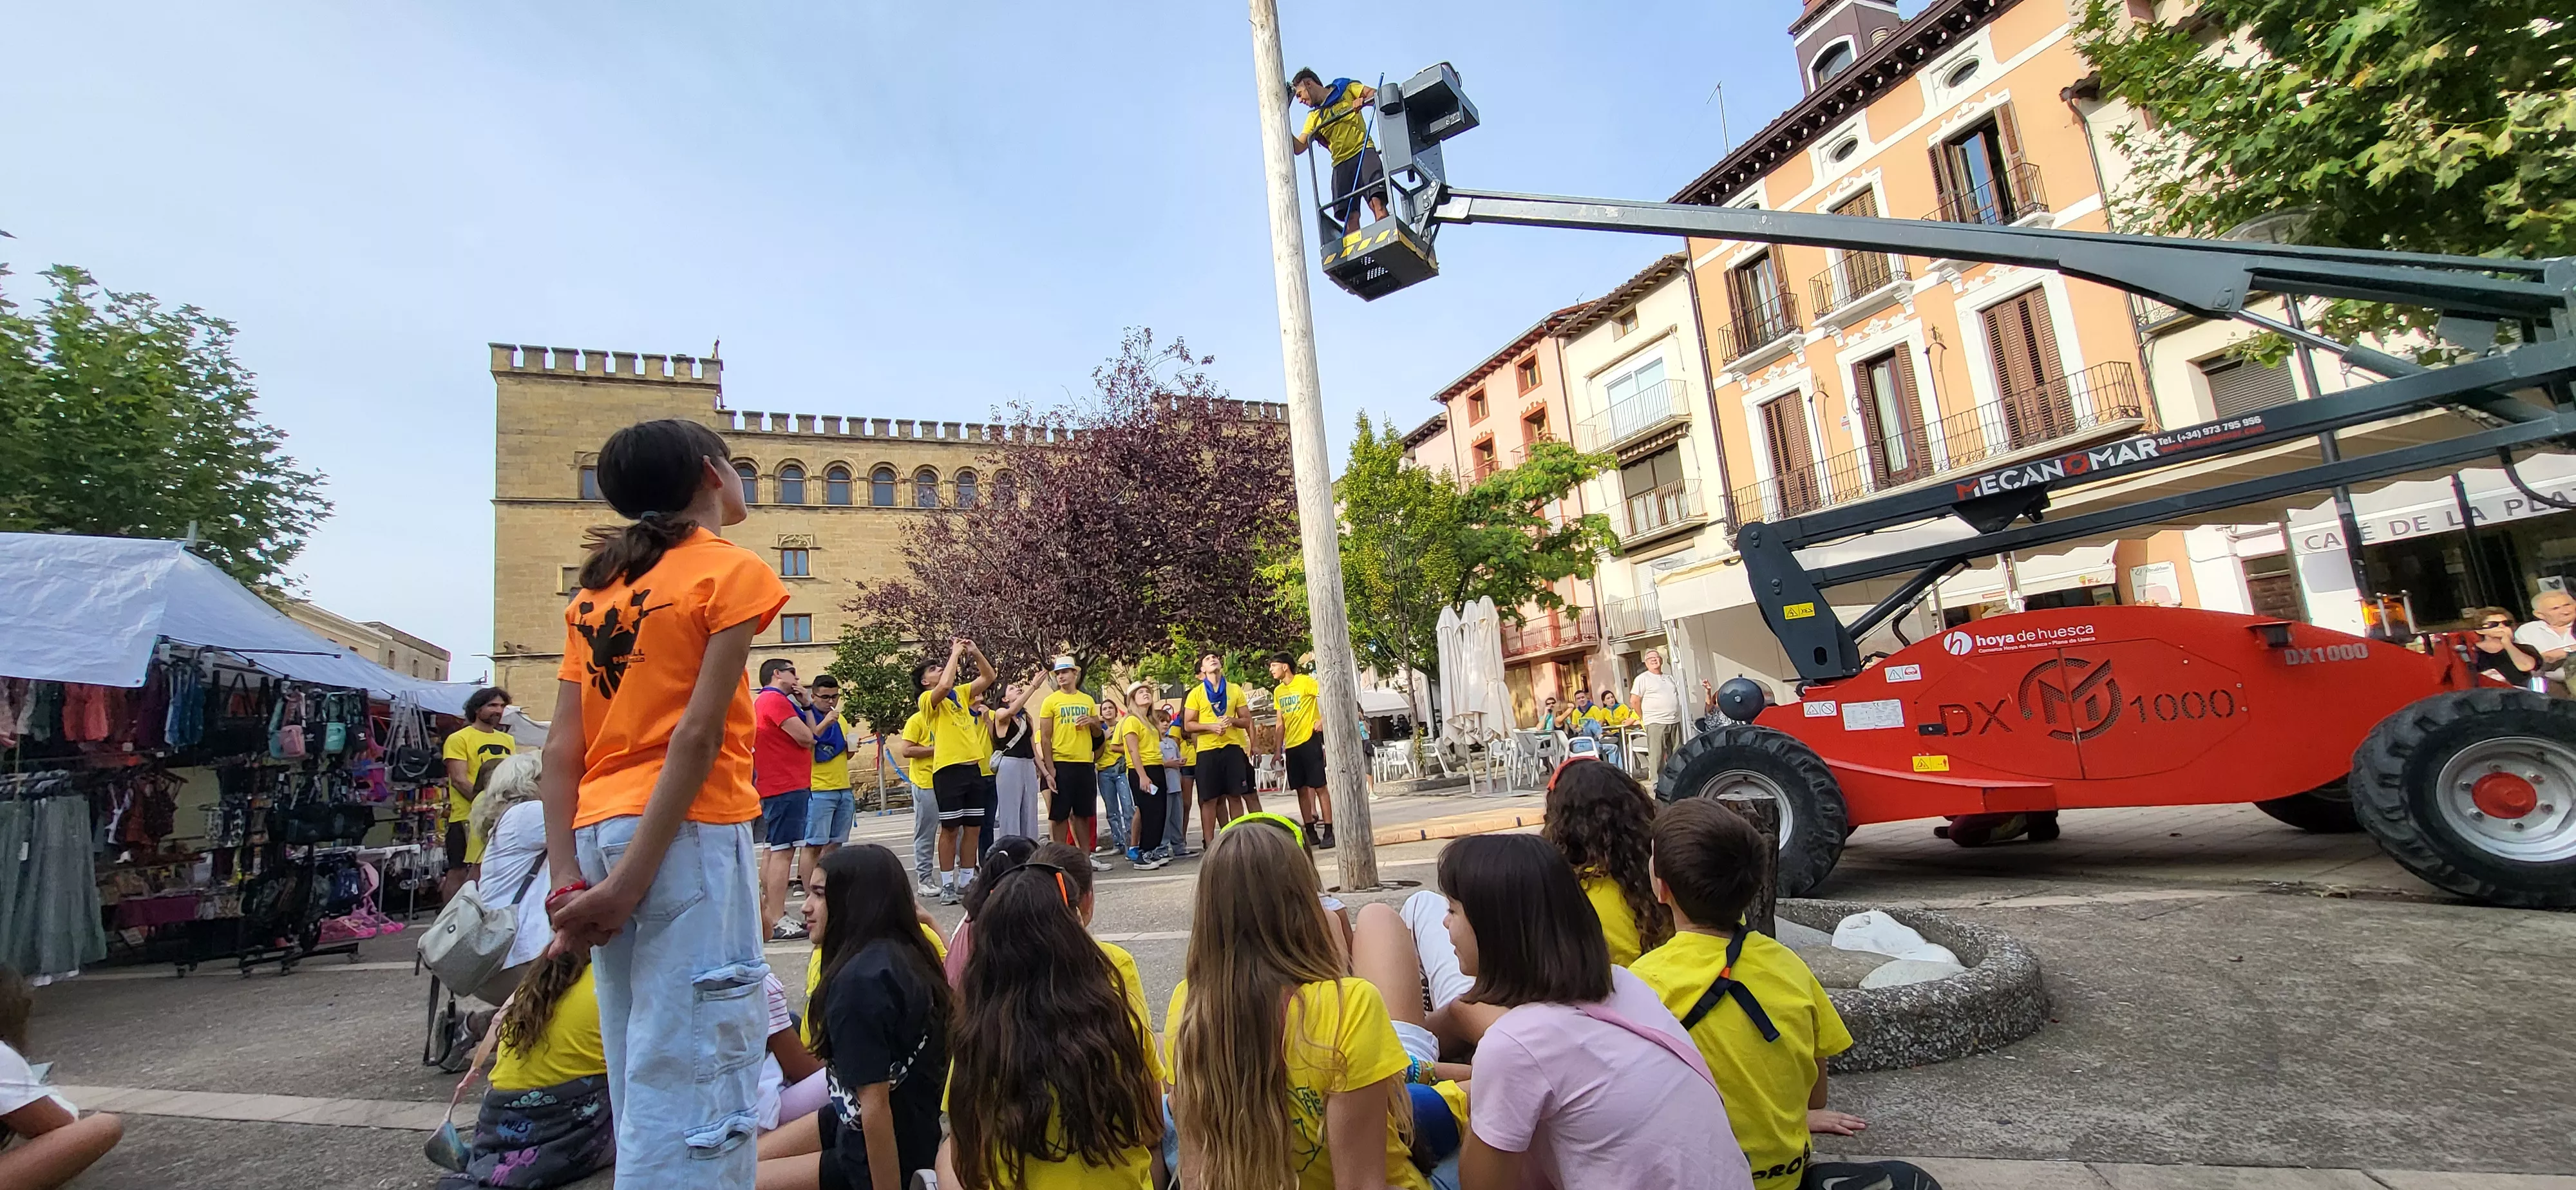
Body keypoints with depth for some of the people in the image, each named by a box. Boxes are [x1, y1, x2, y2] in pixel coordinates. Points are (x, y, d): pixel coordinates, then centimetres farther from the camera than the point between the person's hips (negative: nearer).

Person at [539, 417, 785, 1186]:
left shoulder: (596, 587, 15)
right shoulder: (730, 571, -4)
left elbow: (562, 746, 7)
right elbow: (699, 734, -14)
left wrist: (568, 877, 3)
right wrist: (632, 879, -13)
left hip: (601, 830, 8)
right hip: (687, 833, -7)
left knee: (639, 1074, 16)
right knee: (695, 1073, -3)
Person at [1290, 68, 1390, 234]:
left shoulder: (1346, 89, 15)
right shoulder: (1314, 117, 25)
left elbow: (1377, 95, 6)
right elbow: (1298, 148, 17)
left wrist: (1363, 101, -14)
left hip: (1363, 152, -4)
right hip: (1341, 163, 4)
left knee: (1377, 201, -24)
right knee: (1350, 216, -14)